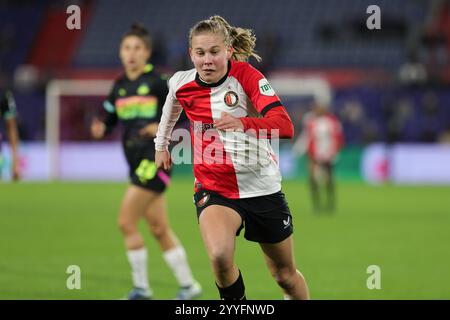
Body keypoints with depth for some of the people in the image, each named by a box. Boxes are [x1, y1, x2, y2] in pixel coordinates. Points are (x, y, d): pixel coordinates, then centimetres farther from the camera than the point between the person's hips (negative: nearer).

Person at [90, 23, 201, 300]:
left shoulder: (156, 82, -8)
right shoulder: (119, 87, 10)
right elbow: (110, 121, 14)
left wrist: (163, 127, -20)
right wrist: (100, 130, -8)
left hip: (154, 161, -7)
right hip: (137, 163, 7)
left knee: (126, 222, -11)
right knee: (159, 228, 11)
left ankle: (141, 287, 0)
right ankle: (189, 285, 20)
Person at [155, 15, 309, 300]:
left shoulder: (246, 75, -16)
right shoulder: (180, 83, -6)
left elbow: (285, 125, -30)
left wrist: (243, 123, -48)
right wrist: (161, 144, 32)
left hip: (262, 187, 0)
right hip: (214, 188, 1)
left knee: (285, 275, 13)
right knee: (219, 255, -31)